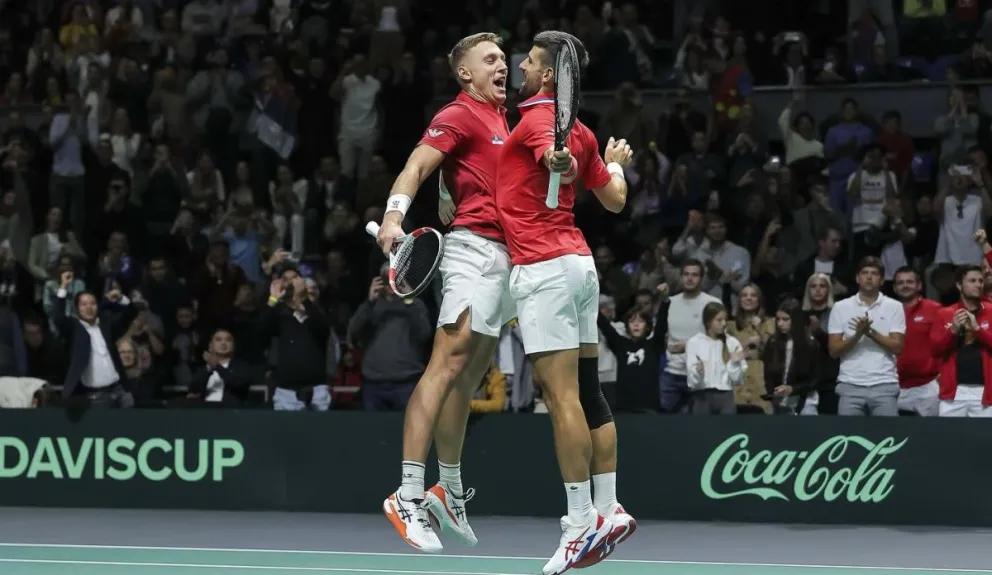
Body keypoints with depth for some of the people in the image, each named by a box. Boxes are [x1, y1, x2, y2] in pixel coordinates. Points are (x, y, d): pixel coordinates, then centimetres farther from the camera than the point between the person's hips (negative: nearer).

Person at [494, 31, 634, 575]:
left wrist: (559, 162, -53)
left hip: (543, 267, -9)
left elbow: (563, 162, -30)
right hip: (580, 262, 9)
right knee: (588, 393, 9)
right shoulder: (579, 131, 15)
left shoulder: (538, 118, -9)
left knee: (562, 397, -11)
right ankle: (608, 511, 10)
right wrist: (614, 163, 42)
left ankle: (582, 521, -14)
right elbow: (614, 199, 23)